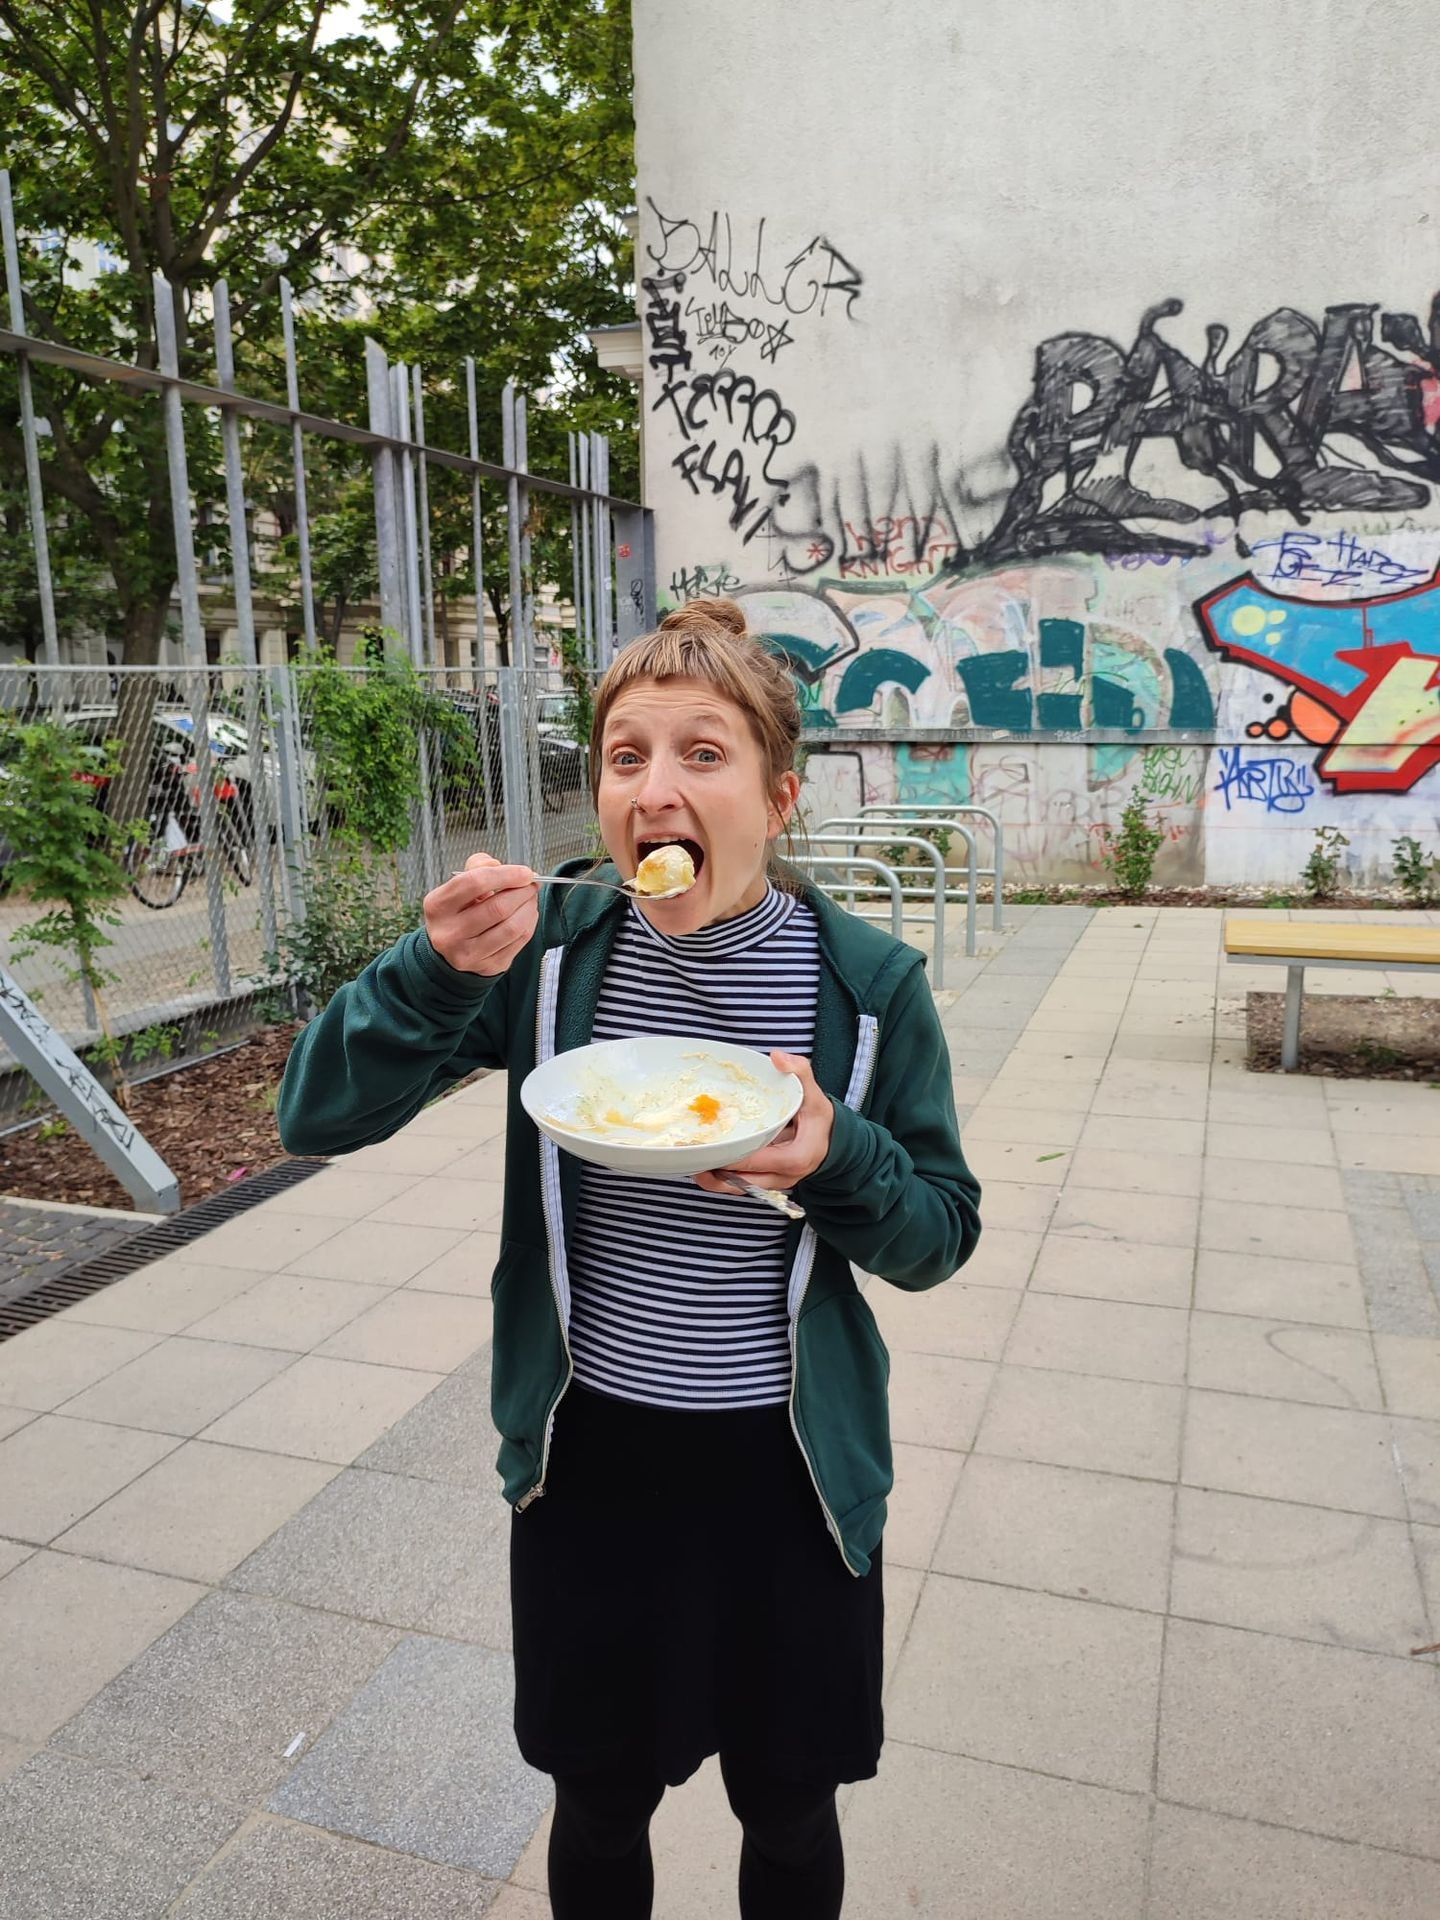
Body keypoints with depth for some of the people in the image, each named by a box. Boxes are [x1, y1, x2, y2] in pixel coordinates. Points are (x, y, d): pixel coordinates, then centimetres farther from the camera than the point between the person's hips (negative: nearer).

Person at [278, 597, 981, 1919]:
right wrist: (442, 971, -27)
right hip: (586, 1455, 1)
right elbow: (315, 1118, -10)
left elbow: (941, 1236, -4)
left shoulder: (869, 985, -13)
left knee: (789, 1812, 21)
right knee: (598, 1806, 22)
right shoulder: (555, 945, -11)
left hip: (787, 1464, 0)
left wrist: (836, 1157, -25)